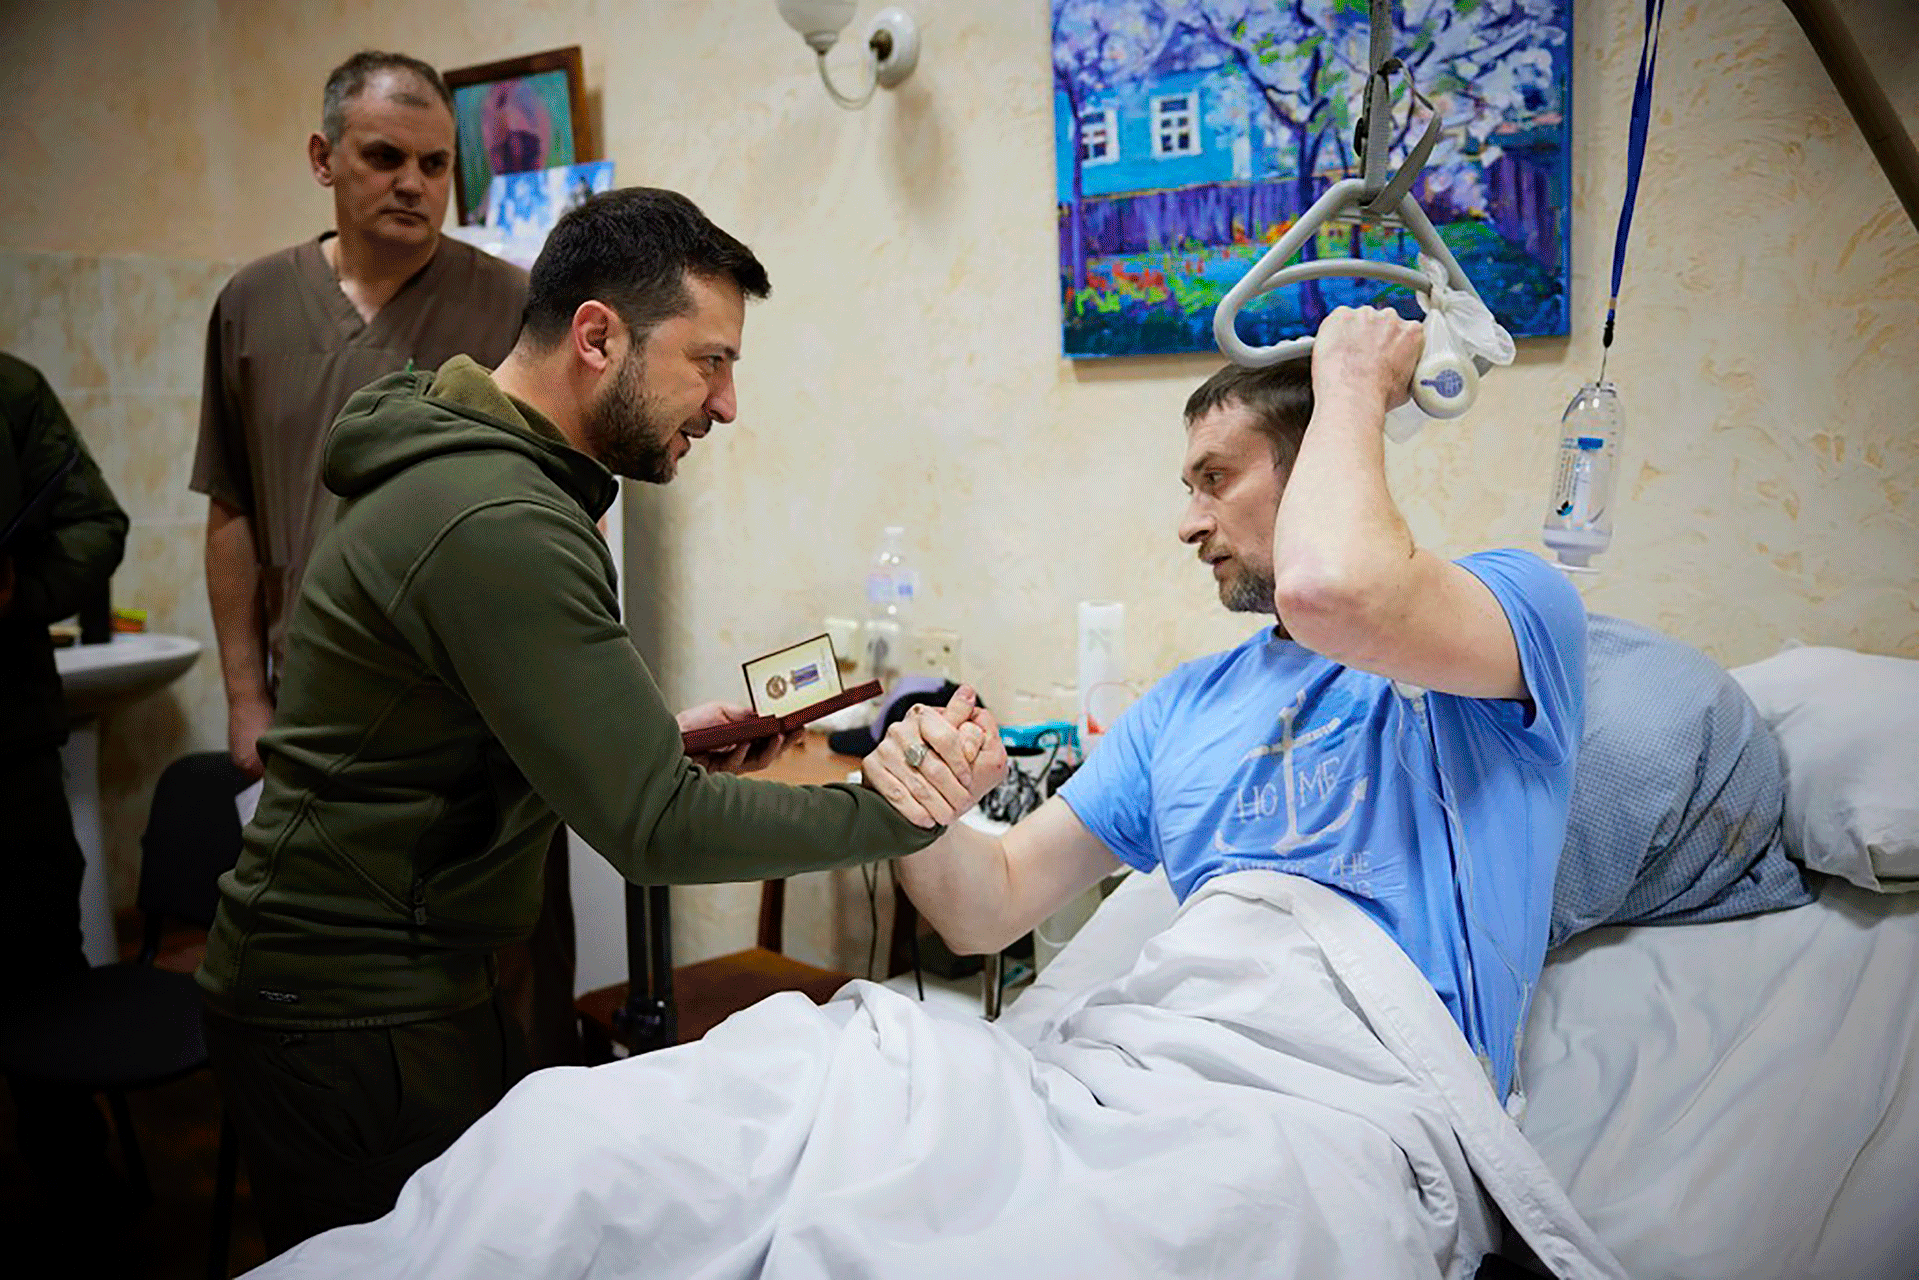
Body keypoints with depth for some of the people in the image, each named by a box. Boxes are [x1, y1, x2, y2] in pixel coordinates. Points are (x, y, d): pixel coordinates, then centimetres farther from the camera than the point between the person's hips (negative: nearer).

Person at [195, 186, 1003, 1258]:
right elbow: (655, 830, -27)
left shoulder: (471, 468, 7)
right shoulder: (499, 525, -26)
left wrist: (658, 739, 3)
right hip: (360, 1017, -9)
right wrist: (905, 808, -20)